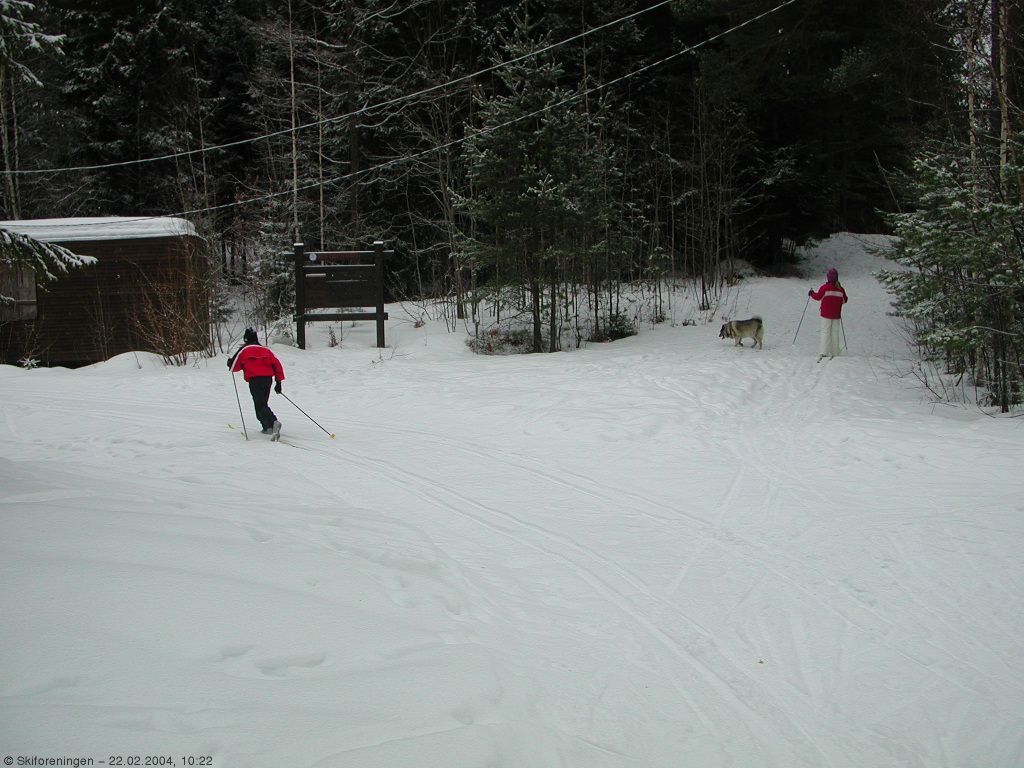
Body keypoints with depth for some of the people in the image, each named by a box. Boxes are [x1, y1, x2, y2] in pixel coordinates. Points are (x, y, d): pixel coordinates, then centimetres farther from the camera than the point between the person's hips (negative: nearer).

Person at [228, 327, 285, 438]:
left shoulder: (244, 350, 6)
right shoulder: (265, 350, 18)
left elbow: (234, 367, 7)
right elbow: (277, 364, 11)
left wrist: (230, 362, 31)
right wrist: (279, 381, 14)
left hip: (254, 380, -5)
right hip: (267, 378, 5)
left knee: (260, 405, -9)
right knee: (263, 403, 20)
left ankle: (273, 422, -33)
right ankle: (268, 428, 13)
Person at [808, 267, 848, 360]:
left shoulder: (825, 287, -11)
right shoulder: (841, 289, 2)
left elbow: (818, 296, -6)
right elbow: (844, 300, 12)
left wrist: (811, 293, 12)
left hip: (826, 314, -3)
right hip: (836, 315, 4)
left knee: (825, 332, -2)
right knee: (835, 332, 10)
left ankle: (824, 352, -10)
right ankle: (834, 351, 13)